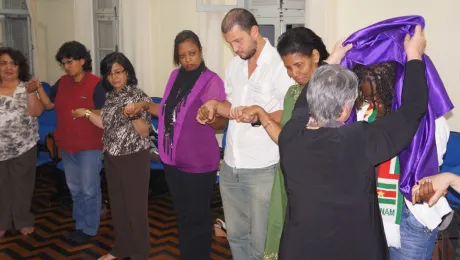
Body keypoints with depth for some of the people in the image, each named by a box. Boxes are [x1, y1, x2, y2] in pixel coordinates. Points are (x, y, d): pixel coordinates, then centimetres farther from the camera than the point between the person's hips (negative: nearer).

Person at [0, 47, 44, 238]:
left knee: (22, 185, 9)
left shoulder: (27, 87, 0)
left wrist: (31, 92, -23)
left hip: (24, 147, -1)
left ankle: (23, 221, 24)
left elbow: (36, 112, -13)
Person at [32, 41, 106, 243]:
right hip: (66, 144, 6)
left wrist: (86, 113, -27)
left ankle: (89, 228, 18)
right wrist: (38, 88, -2)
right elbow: (49, 105, 13)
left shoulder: (96, 83, -12)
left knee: (89, 189, 4)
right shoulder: (62, 82, 6)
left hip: (89, 145, -6)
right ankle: (80, 224, 32)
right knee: (75, 189, 17)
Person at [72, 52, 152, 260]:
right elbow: (107, 124, 14)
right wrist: (86, 113, 7)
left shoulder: (138, 96, -12)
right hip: (112, 157, 7)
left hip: (134, 158, -7)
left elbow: (144, 132, -15)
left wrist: (134, 116, -32)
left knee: (135, 205, 2)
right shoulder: (110, 96, 8)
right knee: (117, 203, 16)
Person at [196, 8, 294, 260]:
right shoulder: (234, 65, 11)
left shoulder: (280, 64, -13)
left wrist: (259, 116, -30)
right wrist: (214, 105, 1)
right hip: (230, 166, 7)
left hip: (262, 169, -7)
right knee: (236, 235, 18)